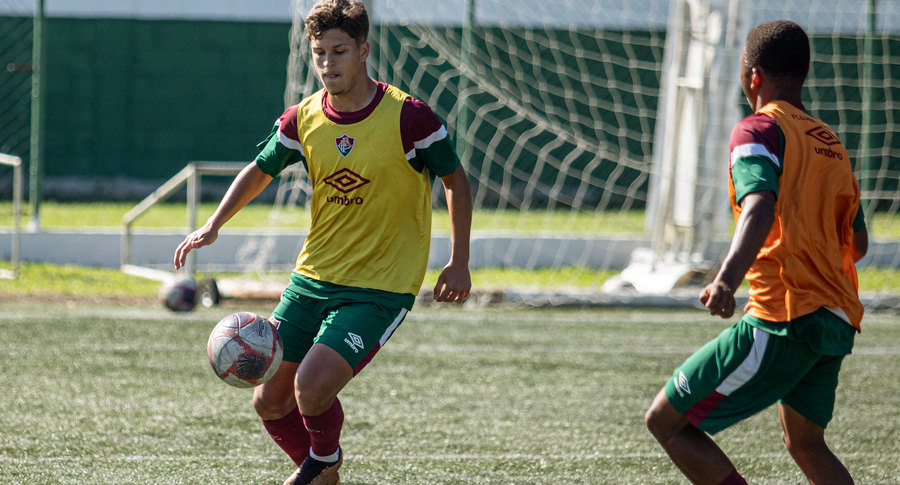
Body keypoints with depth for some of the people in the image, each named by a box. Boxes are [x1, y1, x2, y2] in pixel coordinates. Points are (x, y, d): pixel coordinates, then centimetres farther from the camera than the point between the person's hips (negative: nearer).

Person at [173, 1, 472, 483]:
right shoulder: (303, 119, -1)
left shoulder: (408, 117, -14)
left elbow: (455, 180, -1)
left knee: (311, 389, -22)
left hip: (380, 289, -5)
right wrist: (213, 225, -1)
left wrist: (459, 262, -2)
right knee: (269, 402, 4)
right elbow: (258, 171, 14)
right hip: (312, 279, 5)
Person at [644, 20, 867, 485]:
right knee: (805, 444, 25)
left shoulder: (759, 129, -4)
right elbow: (857, 243, 26)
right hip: (836, 322, 8)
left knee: (666, 421, -2)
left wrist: (727, 278, -38)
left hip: (782, 323, -8)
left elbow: (760, 206, -24)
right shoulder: (832, 144, 20)